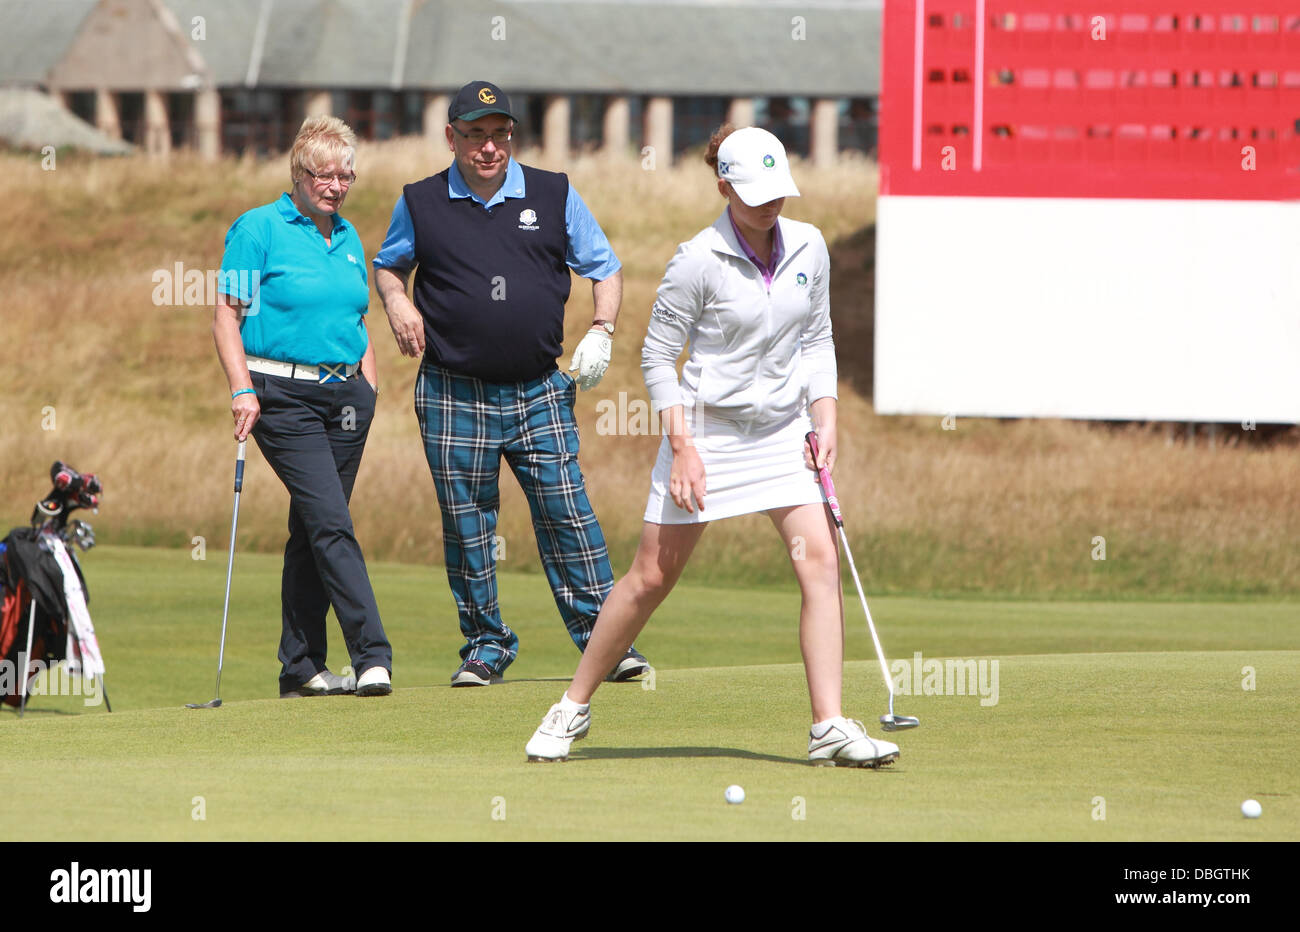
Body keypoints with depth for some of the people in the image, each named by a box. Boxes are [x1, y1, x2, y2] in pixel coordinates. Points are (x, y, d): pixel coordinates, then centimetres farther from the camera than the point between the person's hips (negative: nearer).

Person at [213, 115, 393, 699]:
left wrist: (370, 389, 14)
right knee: (331, 523, -15)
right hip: (283, 396, -6)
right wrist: (241, 389, -15)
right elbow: (226, 315, -6)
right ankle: (372, 656, -20)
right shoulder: (259, 229, -3)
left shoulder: (349, 237, 15)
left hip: (344, 396, 6)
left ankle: (300, 667, 11)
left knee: (312, 531, 7)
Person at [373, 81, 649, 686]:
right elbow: (388, 265, 21)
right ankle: (486, 644, 14)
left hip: (539, 392, 0)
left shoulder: (553, 196, 5)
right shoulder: (421, 204, 5)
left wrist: (600, 331, -4)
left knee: (566, 512, -5)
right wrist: (397, 303, 0)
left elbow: (605, 268, 12)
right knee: (467, 523, 3)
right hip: (453, 396, 0)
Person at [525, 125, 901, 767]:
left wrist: (825, 419, 3)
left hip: (784, 431, 4)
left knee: (820, 560, -12)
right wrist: (682, 447, -14)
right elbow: (657, 357, -7)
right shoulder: (699, 262, -13)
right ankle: (573, 709, 16)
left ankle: (830, 727, -12)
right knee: (651, 577, 0)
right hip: (708, 429, -4)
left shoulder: (809, 248, 2)